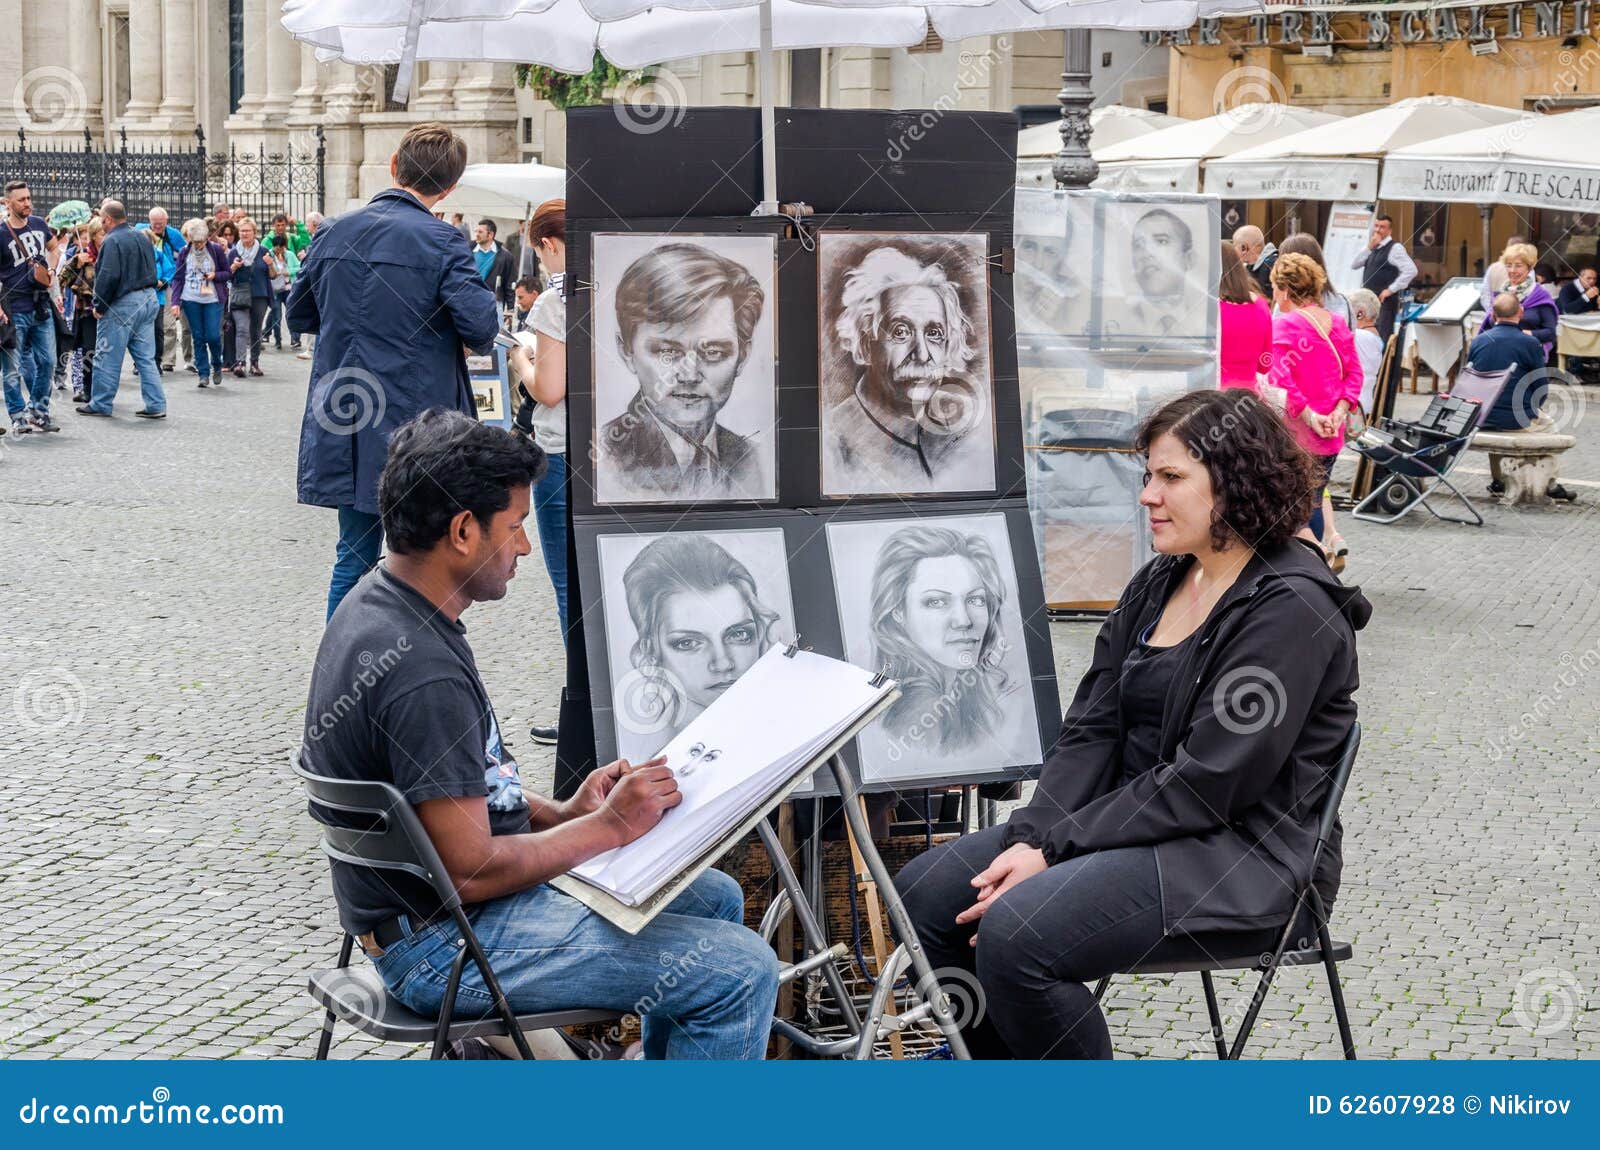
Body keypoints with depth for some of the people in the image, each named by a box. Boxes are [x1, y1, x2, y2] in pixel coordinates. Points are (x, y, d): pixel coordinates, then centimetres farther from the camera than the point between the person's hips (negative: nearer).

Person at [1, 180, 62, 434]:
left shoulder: (38, 224, 6)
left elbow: (54, 247, 26)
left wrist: (50, 271, 9)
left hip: (42, 307, 6)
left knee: (47, 362, 9)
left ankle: (38, 411, 22)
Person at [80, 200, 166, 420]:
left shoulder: (112, 241, -15)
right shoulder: (142, 238, 12)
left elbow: (108, 276, -22)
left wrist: (99, 306, -13)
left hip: (122, 304, -8)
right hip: (149, 299, 8)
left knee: (108, 357, 3)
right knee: (146, 357, 9)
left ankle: (100, 404, 11)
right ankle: (156, 405, 6)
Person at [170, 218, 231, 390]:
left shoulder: (216, 249, -1)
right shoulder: (184, 252, 3)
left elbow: (229, 273, 6)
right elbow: (178, 278, 4)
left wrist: (215, 276, -14)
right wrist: (175, 301, -6)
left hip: (213, 299, -1)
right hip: (191, 300, 1)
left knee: (213, 335, -8)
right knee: (198, 337, 2)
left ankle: (217, 366, 19)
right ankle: (203, 374, 7)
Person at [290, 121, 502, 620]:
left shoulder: (333, 233, 4)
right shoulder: (440, 242, -13)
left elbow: (299, 313, 15)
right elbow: (481, 325, -17)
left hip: (344, 428, 5)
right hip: (417, 426, -5)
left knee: (355, 556, 14)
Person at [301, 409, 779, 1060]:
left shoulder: (380, 602, 5)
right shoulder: (422, 672, -28)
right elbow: (469, 870, -26)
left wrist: (560, 813, 4)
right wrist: (609, 827, -14)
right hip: (443, 945, -10)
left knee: (714, 897, 19)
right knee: (740, 971, -13)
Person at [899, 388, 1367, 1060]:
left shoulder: (1292, 608, -16)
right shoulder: (1158, 585, 12)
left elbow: (1207, 785, -21)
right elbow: (1091, 729, 7)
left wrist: (1054, 848, -19)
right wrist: (1030, 837, -10)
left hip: (1246, 860, -9)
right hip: (1139, 823, 9)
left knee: (1014, 934, -27)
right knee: (928, 890, -3)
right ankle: (986, 1057, 15)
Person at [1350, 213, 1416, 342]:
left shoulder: (1395, 247, -8)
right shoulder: (1374, 248, 16)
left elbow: (1411, 270, -17)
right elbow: (1354, 264, 8)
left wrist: (1391, 289, -16)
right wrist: (1369, 248, -4)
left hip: (1384, 301, -8)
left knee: (1382, 340, -13)